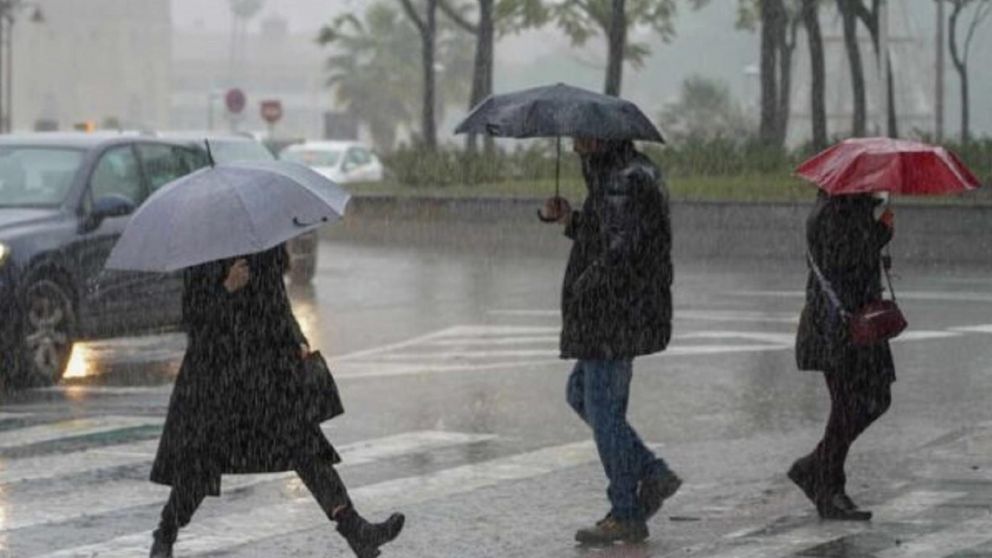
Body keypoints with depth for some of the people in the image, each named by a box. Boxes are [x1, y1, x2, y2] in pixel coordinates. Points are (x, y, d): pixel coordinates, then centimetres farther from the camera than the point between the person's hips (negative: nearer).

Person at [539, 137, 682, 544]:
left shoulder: (626, 180, -19)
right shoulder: (612, 174, 14)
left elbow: (619, 249, -24)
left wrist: (582, 290, -12)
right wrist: (568, 220, 3)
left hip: (615, 315, -11)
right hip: (610, 316, 11)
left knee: (603, 409, -2)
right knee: (580, 394, 19)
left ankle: (626, 516, 6)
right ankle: (653, 475, 18)